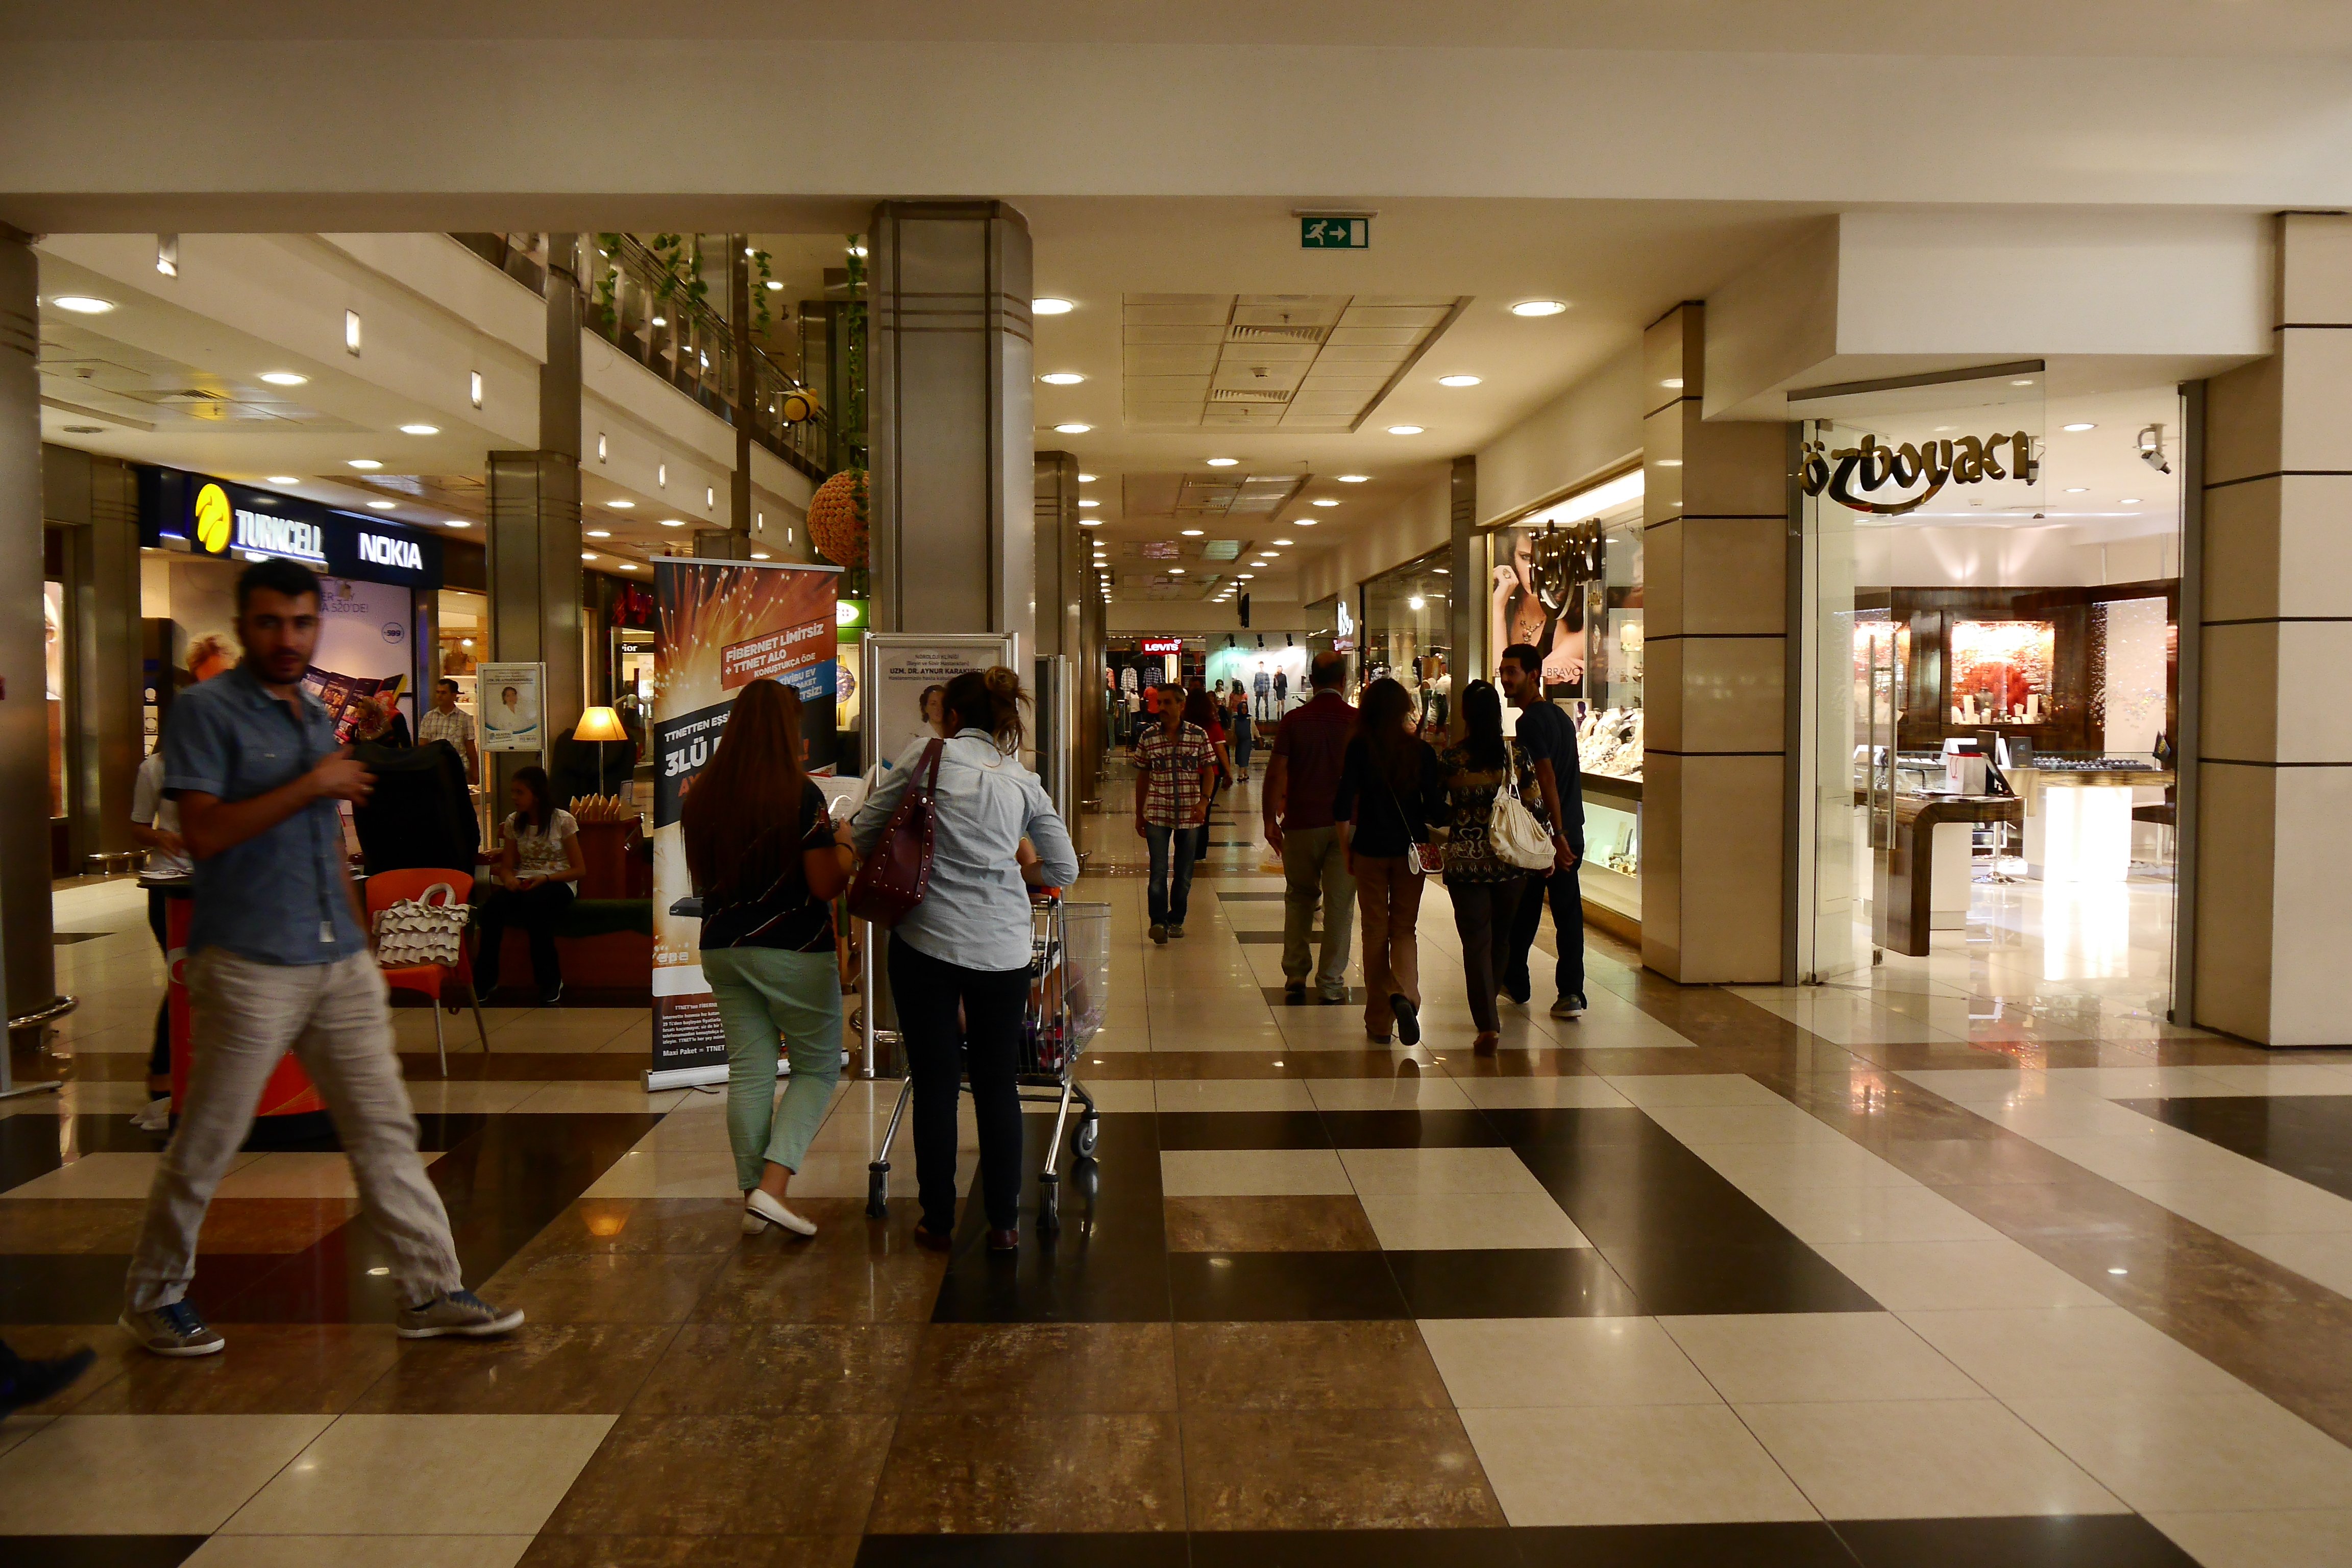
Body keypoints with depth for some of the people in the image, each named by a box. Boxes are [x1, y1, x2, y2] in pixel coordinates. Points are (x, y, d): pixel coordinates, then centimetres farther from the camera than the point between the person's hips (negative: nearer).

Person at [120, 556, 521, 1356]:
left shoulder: (317, 717, 16)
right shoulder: (205, 711, -6)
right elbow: (204, 833, -17)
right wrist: (310, 786, -16)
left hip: (341, 964, 7)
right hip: (248, 965, -6)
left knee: (386, 1128, 6)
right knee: (206, 1145, 4)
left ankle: (431, 1291, 11)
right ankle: (154, 1298, 23)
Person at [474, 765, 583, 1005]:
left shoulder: (563, 821, -2)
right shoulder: (514, 823, 11)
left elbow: (579, 869, -3)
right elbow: (506, 866, 12)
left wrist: (545, 879, -18)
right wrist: (509, 879, -14)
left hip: (557, 884, -3)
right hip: (522, 883, 4)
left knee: (534, 904, -39)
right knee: (492, 907, -31)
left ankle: (550, 982, -24)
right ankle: (484, 980, -20)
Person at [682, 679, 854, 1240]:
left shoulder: (701, 796, 3)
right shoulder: (801, 796, -14)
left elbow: (699, 880, 15)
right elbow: (826, 885, -14)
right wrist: (844, 845, 2)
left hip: (721, 949, 5)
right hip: (792, 950, -5)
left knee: (748, 1070, 11)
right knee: (817, 1067, 8)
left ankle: (754, 1197, 16)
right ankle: (773, 1186, -4)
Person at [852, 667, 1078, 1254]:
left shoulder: (928, 755, 1)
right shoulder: (1023, 780, 10)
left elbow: (863, 832, 3)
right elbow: (1064, 869, 13)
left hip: (926, 940, -2)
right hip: (1002, 946, 2)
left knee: (934, 1080, 8)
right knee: (998, 1081, 12)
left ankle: (938, 1221, 18)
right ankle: (1004, 1222, 18)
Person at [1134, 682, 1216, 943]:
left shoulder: (1199, 735, -1)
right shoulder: (1148, 738, 1)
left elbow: (1209, 771, 3)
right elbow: (1143, 777, 8)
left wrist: (1204, 801, -13)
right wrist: (1139, 815, 10)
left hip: (1189, 815, 1)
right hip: (1157, 815, -1)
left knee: (1184, 873, 10)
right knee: (1159, 871, -10)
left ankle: (1176, 920, 23)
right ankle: (1158, 921, -9)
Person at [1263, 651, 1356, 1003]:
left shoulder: (1294, 720, -3)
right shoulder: (1358, 721, -2)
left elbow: (1276, 773, -4)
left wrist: (1270, 819, 5)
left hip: (1302, 823, 0)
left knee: (1299, 899, 14)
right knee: (1339, 904, 5)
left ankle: (1295, 978, 12)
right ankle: (1331, 983, 7)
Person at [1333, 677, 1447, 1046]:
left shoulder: (1359, 749, -7)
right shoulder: (1421, 750, -4)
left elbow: (1344, 805, -8)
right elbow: (1436, 809, -2)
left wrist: (1346, 848, 4)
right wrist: (1429, 826, 20)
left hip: (1370, 849, -1)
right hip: (1410, 849, 1)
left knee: (1375, 931, 9)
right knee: (1405, 929, 12)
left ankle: (1379, 1022, 13)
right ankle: (1405, 995, -16)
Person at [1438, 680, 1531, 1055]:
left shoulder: (1450, 758, -9)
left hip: (1465, 862, -2)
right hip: (1509, 860, 2)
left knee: (1476, 942, 2)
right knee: (1501, 937, 20)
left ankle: (1487, 1026, -5)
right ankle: (1488, 1009, 37)